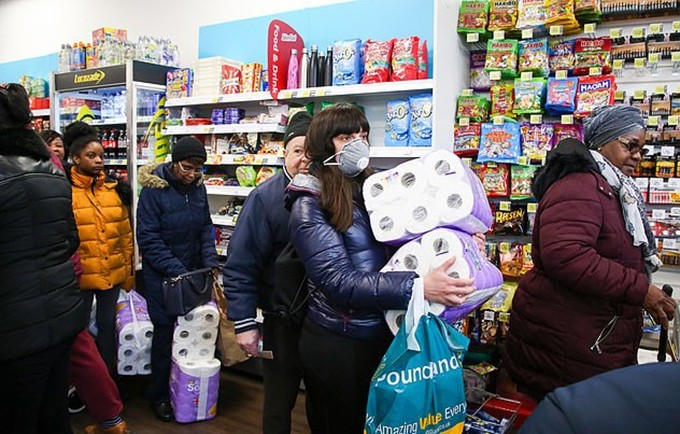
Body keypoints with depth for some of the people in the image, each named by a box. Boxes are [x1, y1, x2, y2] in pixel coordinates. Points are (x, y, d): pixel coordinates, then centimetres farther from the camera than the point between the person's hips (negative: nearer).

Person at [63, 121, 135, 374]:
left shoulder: (115, 190, 4)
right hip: (80, 276, -4)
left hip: (113, 274, 4)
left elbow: (126, 235, 8)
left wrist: (129, 271, 9)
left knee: (107, 326, 17)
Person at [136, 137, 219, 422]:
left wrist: (210, 262, -5)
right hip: (161, 275, -4)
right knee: (165, 330, 3)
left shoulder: (197, 186, 1)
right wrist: (176, 270, -20)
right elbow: (148, 238, -16)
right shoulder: (154, 188, -14)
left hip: (193, 270, 5)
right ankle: (159, 395, 23)